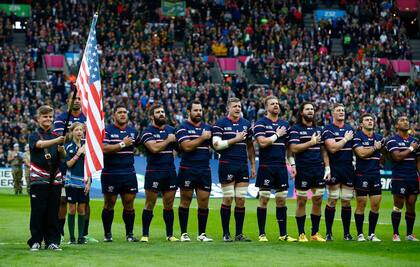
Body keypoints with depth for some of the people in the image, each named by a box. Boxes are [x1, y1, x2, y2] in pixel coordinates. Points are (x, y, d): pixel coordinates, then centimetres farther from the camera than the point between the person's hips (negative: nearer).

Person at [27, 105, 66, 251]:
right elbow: (40, 144, -23)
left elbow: (63, 156, 7)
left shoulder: (56, 135, 12)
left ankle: (52, 241, 9)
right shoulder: (34, 136, 0)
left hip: (55, 178, 4)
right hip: (39, 179, -4)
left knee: (53, 211, 4)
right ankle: (36, 241, 5)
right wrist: (57, 141, -40)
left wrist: (62, 149, -17)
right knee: (38, 211, -3)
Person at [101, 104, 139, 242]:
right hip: (110, 174, -4)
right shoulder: (107, 130, -3)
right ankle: (107, 234, 12)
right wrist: (122, 144, -14)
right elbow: (105, 148, -16)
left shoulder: (133, 131, 13)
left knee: (129, 204, 2)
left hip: (129, 173, 4)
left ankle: (129, 233, 10)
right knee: (109, 204, 3)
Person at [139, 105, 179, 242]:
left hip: (170, 171, 5)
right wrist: (169, 140, -8)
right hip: (154, 172, -5)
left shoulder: (171, 130, 14)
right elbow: (154, 148, -18)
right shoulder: (148, 132, -3)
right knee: (150, 205, -2)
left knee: (169, 205, 7)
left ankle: (170, 234, 11)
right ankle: (145, 235, 2)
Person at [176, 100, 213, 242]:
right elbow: (187, 146, -15)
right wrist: (203, 138, -10)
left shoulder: (207, 127, 14)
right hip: (187, 170, -4)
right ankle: (183, 233, 7)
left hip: (204, 170, 4)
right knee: (185, 201, 1)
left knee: (204, 201, 1)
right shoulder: (183, 128, -1)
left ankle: (202, 233, 9)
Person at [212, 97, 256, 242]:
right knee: (228, 199, -3)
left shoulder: (246, 124, 13)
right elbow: (216, 145, -11)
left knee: (241, 200, 3)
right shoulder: (220, 124, -2)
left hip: (243, 165, 4)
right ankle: (226, 233, 4)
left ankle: (239, 233, 8)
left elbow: (250, 146, 17)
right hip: (227, 165, -4)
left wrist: (253, 165, 12)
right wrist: (235, 139, -11)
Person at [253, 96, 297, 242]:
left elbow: (289, 146, 18)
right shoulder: (260, 124, -3)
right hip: (266, 166, -5)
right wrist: (277, 135, -7)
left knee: (281, 200, 5)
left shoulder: (285, 124, 14)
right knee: (264, 199, -3)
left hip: (281, 167, 5)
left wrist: (292, 163, 11)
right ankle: (262, 234, 3)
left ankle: (283, 234, 9)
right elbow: (262, 142, -16)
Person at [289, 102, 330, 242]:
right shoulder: (296, 129, -2)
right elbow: (294, 148, -13)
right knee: (301, 201, 0)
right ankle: (301, 234, 5)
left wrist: (327, 167, 9)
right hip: (303, 171, -5)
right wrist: (311, 142, -11)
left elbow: (323, 150, 16)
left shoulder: (318, 129, 15)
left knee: (318, 201, 5)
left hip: (318, 171, 5)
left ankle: (315, 233, 13)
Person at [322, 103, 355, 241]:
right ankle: (328, 232, 2)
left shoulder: (350, 129, 15)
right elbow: (332, 148, -15)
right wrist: (346, 139, -6)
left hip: (348, 169, 5)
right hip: (334, 169, -4)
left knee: (347, 202, 5)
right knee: (332, 201, -5)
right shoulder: (328, 129, -2)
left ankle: (347, 233, 11)